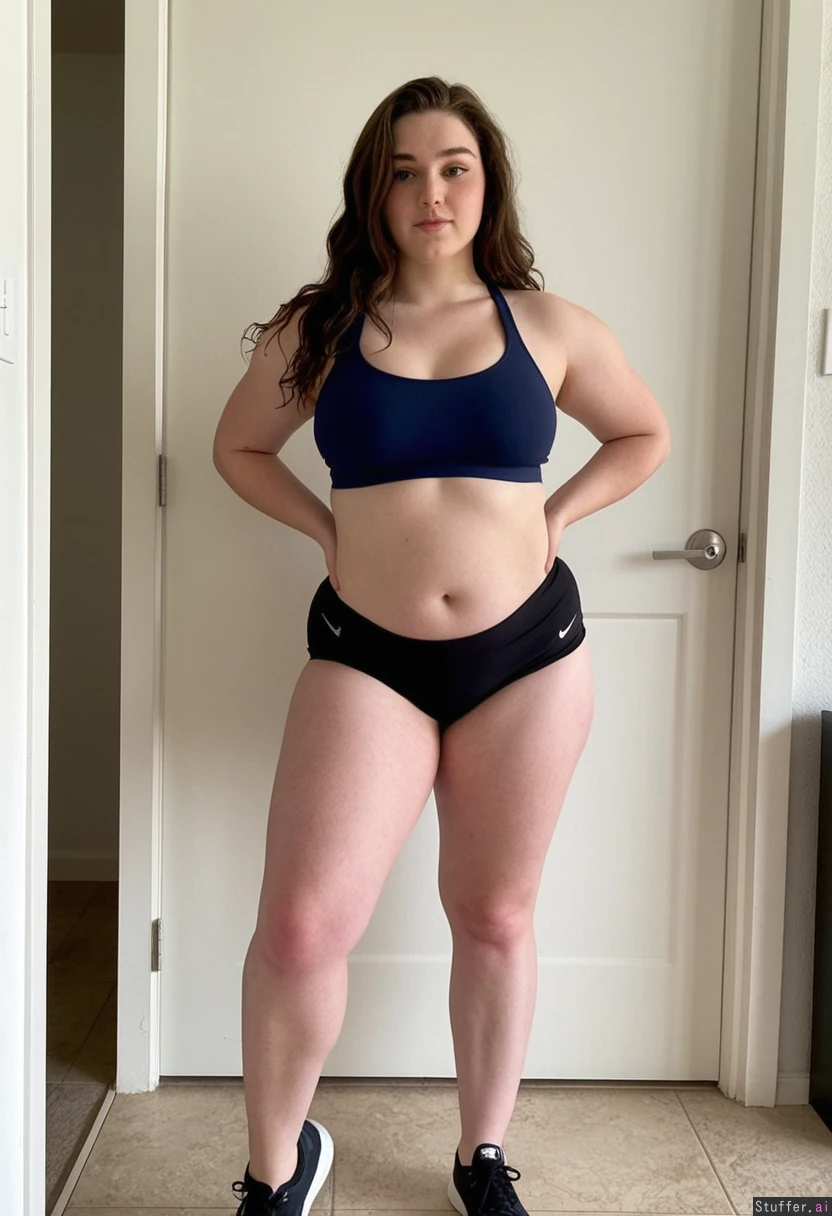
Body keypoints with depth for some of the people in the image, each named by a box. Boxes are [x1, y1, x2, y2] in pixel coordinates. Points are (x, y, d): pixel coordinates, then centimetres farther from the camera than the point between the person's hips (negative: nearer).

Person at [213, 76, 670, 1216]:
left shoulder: (549, 326, 3)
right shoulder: (315, 329, 3)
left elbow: (644, 436, 16)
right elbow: (240, 448, 16)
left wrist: (552, 519, 3)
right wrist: (332, 527, 2)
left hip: (527, 653, 1)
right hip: (365, 656, 0)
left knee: (495, 918, 12)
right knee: (302, 925, -8)